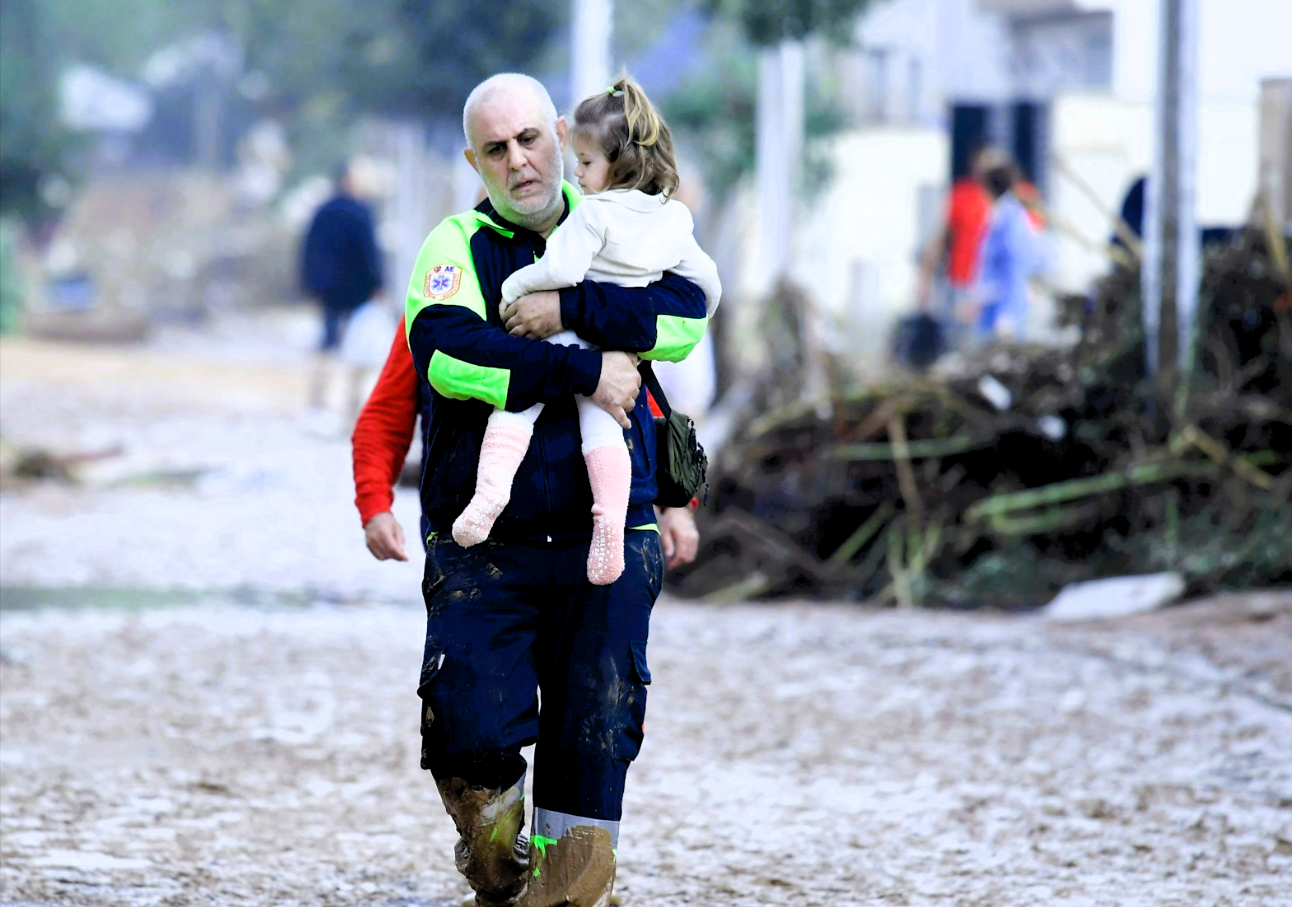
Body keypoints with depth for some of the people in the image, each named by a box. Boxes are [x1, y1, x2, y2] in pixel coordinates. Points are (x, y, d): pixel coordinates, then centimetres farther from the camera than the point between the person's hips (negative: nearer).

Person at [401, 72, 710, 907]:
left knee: (597, 726, -3)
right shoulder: (458, 246, 2)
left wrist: (570, 310, -17)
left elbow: (685, 317, -7)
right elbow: (447, 353, -18)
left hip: (605, 535, 2)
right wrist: (585, 372, -19)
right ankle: (490, 813, 18)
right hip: (483, 546, -2)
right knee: (472, 728, -12)